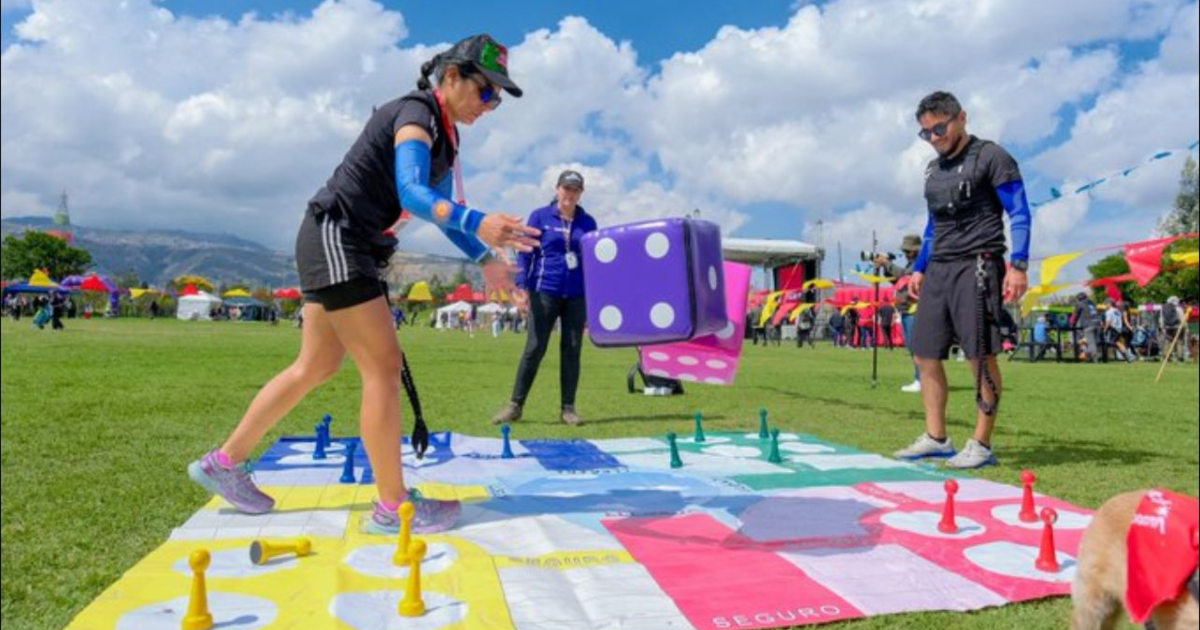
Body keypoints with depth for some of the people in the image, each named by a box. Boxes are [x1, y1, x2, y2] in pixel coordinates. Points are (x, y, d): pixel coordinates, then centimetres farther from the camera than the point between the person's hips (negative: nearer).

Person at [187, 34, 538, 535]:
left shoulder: (442, 135, 14)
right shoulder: (416, 114, -15)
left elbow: (439, 206, 21)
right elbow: (411, 192, -33)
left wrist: (485, 258, 10)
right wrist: (477, 223, -50)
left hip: (351, 248, 10)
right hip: (335, 238, -10)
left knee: (317, 367, 15)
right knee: (383, 365, -10)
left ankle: (224, 463, 28)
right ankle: (392, 507, -2)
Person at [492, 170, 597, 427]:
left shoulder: (587, 222, 11)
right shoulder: (540, 216, 4)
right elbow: (526, 252, 2)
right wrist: (521, 286, -8)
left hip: (577, 295, 3)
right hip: (545, 291, -2)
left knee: (572, 349, 4)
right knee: (534, 348, -4)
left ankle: (568, 408, 12)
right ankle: (515, 405, 5)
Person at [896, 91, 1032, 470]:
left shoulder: (990, 157, -1)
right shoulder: (934, 169, 20)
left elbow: (1020, 214, -6)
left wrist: (1018, 265, -16)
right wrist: (919, 269, 20)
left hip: (977, 266, -7)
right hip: (938, 269, 8)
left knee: (981, 356, -7)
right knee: (926, 354, 5)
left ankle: (981, 445, 1)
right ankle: (936, 438, 14)